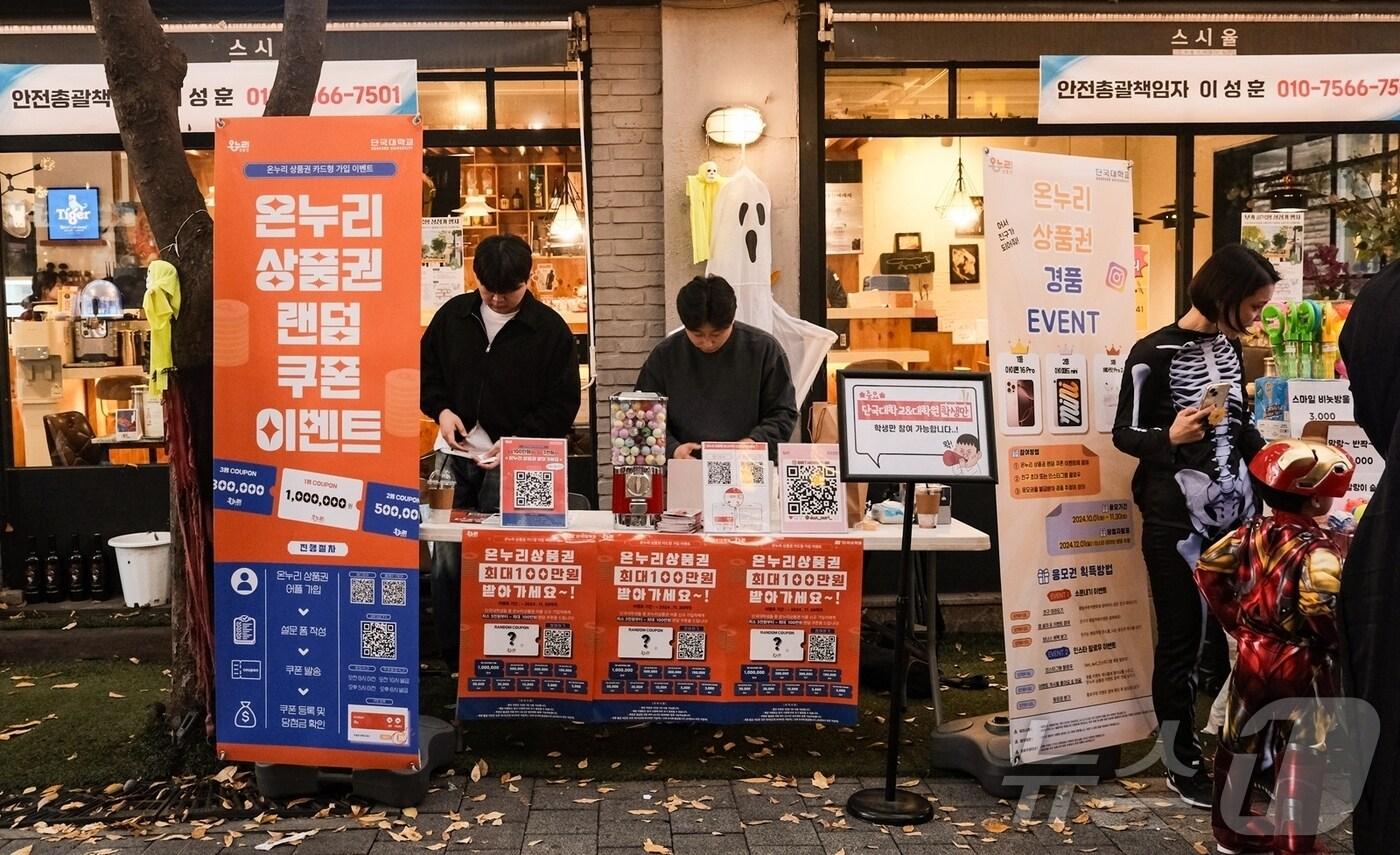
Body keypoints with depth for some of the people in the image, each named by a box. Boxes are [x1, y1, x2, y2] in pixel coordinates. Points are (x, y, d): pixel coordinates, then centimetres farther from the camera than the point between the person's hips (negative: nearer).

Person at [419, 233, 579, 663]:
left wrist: (517, 441, -12)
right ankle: (450, 656, 16)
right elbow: (425, 367, 19)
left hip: (512, 464, -3)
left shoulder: (550, 329, -2)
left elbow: (563, 403, -1)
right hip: (454, 455, 3)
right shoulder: (454, 314, 8)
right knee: (446, 559, 4)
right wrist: (440, 409, 0)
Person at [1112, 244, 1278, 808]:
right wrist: (1170, 437, -27)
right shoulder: (1154, 353, -11)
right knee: (1182, 640, 2)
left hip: (1236, 512, 6)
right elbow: (1124, 432, -9)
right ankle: (1182, 764, 16)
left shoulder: (1228, 346, 10)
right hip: (1178, 520, -6)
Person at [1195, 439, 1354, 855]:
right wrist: (1340, 645, -13)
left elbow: (1207, 570, 4)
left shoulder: (1251, 533, 0)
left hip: (1252, 655, 7)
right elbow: (1326, 609, -33)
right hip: (1302, 665, -6)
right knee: (1304, 756, 7)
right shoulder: (1317, 549, -20)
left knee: (1240, 743, 18)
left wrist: (1234, 620, 13)